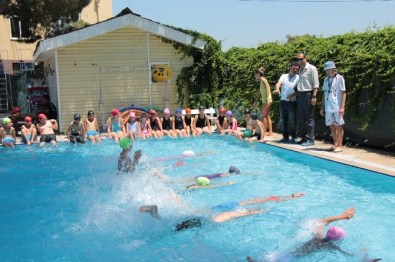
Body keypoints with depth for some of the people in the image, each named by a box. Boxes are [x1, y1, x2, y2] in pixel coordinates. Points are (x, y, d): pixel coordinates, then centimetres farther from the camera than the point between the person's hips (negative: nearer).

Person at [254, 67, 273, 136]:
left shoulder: (263, 80, -11)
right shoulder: (261, 81, 16)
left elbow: (268, 90, -18)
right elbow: (260, 92, 22)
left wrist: (267, 100, -25)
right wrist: (256, 101, 24)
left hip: (267, 100, -9)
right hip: (264, 101, 9)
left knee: (264, 116, -6)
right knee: (267, 116, 10)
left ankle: (264, 132, -3)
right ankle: (270, 132, 12)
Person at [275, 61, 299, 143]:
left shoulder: (298, 78, 5)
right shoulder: (284, 76, 12)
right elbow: (278, 83, -6)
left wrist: (293, 95, -19)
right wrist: (277, 89, -27)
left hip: (292, 102, -3)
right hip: (283, 101, 3)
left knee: (292, 121, -6)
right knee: (284, 120, 8)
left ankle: (293, 137, 2)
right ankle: (285, 137, 16)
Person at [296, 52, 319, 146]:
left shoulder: (311, 68, -7)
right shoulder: (300, 70, 16)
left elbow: (316, 84, -13)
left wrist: (314, 96, -19)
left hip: (308, 94, -8)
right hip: (300, 95, 8)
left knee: (309, 118, -5)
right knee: (302, 118, 11)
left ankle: (310, 139, -3)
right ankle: (304, 137, 17)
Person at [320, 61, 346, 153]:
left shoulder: (339, 78, -6)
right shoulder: (326, 79, 12)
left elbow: (343, 93, -8)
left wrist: (342, 107, -15)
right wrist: (322, 107, 14)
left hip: (337, 107, -6)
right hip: (328, 107, 6)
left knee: (338, 126, 0)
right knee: (332, 126, 10)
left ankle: (340, 146, 6)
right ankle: (335, 144, 21)